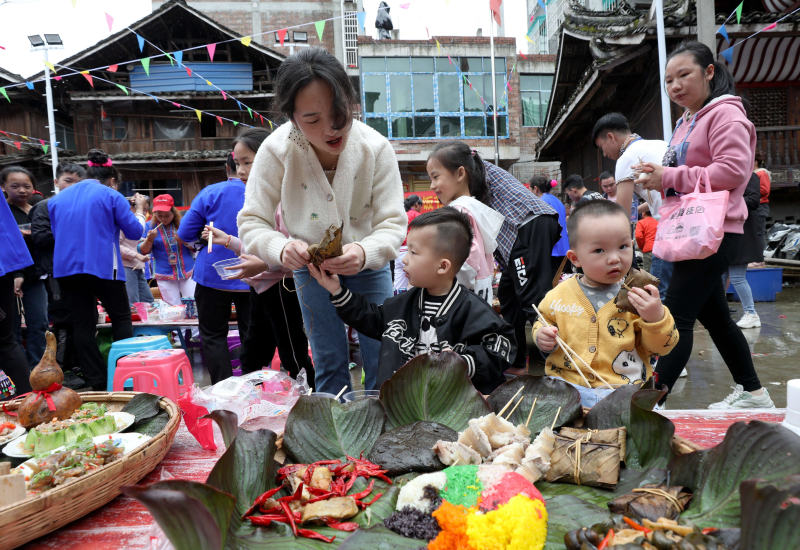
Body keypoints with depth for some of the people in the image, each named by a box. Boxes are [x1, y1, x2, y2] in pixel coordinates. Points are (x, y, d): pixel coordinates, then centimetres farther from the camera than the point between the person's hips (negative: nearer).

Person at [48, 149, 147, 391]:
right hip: (102, 267, -4)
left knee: (82, 324, 6)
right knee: (121, 318, 8)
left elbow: (56, 233, 23)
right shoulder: (112, 196, -2)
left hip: (65, 268, 5)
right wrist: (139, 208, 18)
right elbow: (135, 231, 1)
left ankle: (96, 382, 9)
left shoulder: (57, 199, 15)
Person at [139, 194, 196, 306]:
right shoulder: (150, 226, 3)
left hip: (188, 272, 0)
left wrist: (184, 241, -14)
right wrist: (149, 239, -16)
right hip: (165, 276, 0)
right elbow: (142, 251, 3)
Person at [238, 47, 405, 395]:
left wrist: (365, 253, -45)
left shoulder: (376, 147, -25)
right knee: (329, 364, 8)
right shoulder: (276, 150, -25)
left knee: (383, 362, 4)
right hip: (311, 267, 0)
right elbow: (252, 222, -19)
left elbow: (393, 222, -23)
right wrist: (281, 248, -42)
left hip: (368, 264, 1)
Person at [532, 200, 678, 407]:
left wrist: (656, 318, -17)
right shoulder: (559, 295, 4)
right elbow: (543, 322, 22)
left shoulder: (641, 296, 0)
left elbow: (661, 347, 3)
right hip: (565, 383, 1)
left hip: (623, 389, 0)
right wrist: (541, 336, -1)